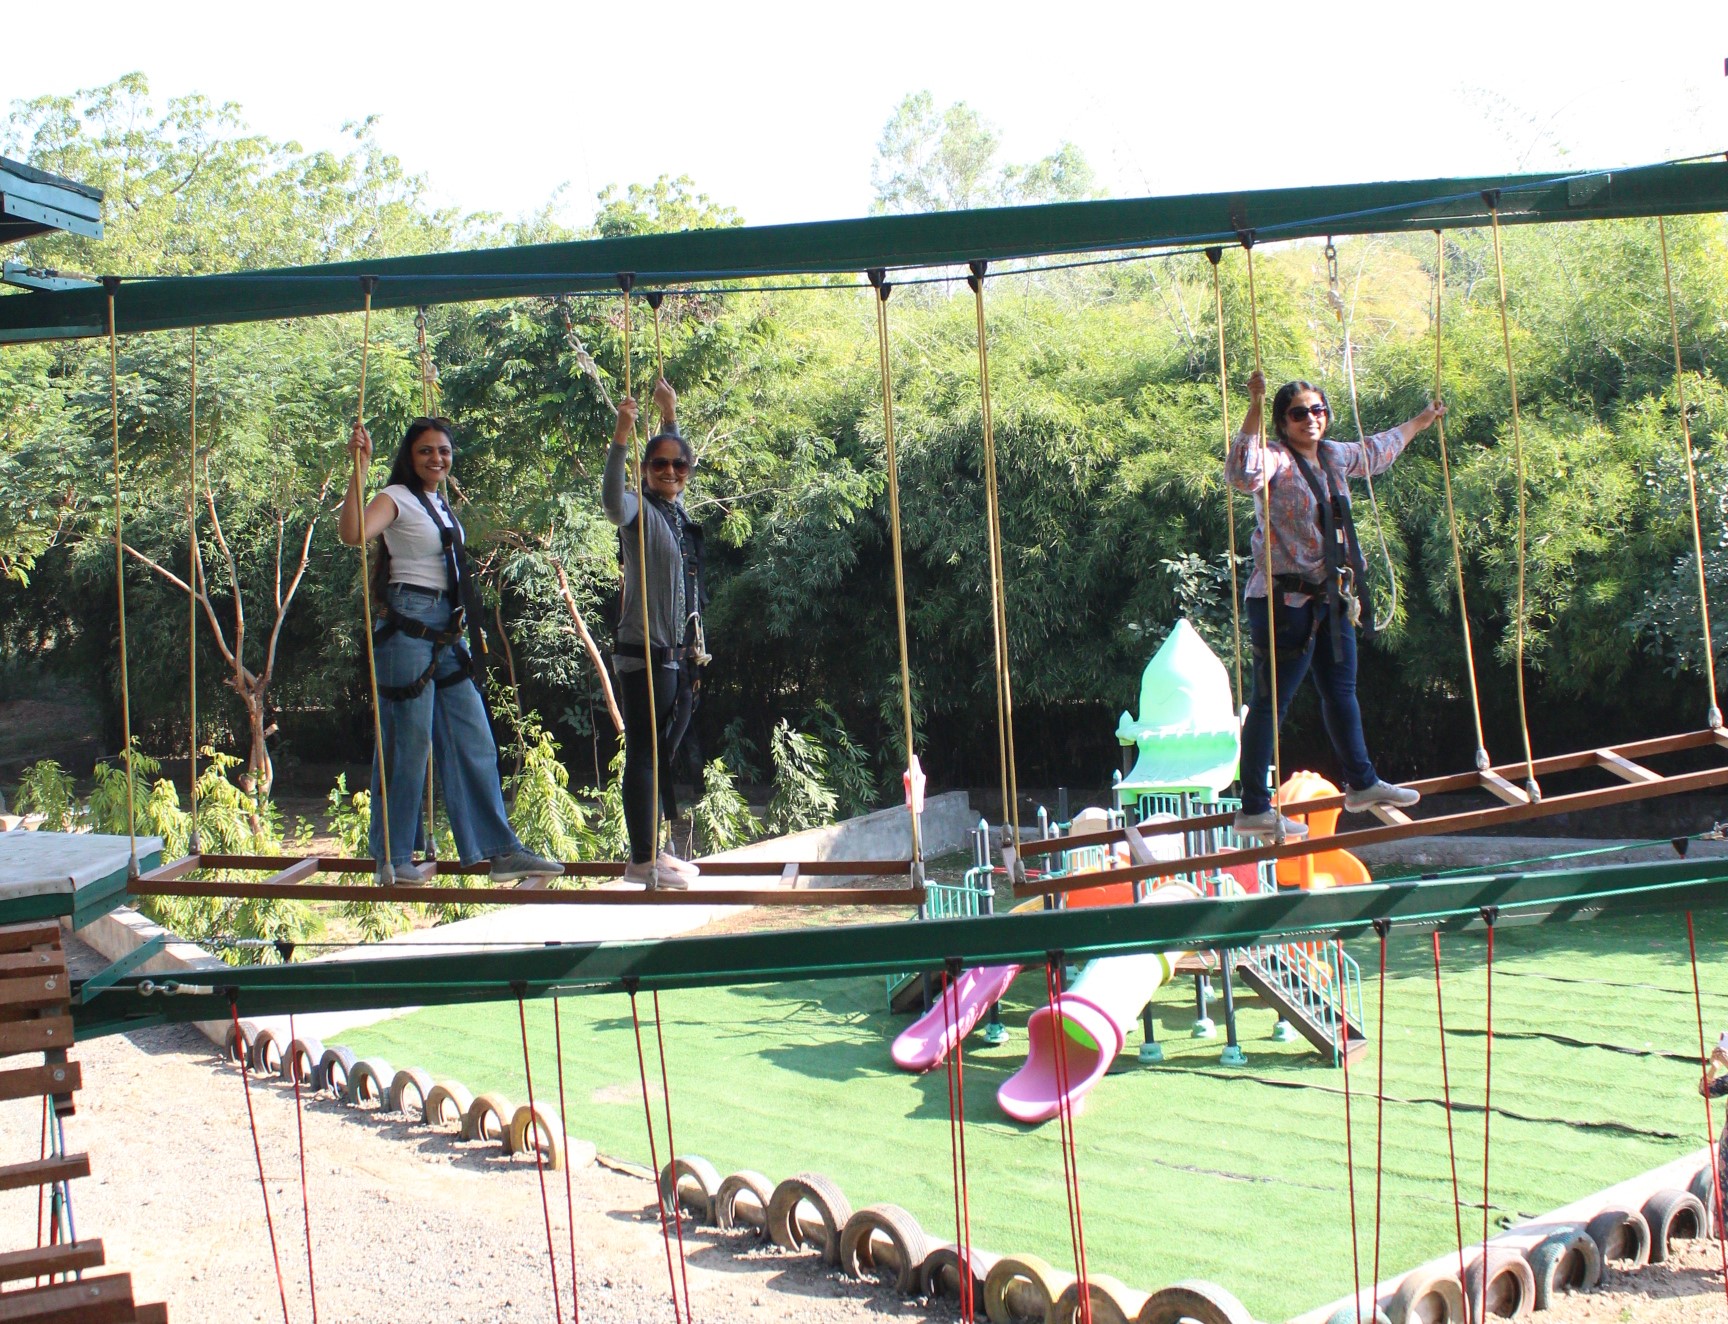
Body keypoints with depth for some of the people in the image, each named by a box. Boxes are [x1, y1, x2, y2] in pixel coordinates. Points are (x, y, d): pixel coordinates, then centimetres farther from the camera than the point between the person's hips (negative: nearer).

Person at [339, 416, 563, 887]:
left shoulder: (441, 505, 18)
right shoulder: (397, 499, -6)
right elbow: (353, 533, -26)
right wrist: (359, 467, -29)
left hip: (444, 631, 8)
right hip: (407, 624, -8)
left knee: (473, 738, 6)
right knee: (408, 742, -4)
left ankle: (501, 851, 9)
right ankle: (391, 860, 6)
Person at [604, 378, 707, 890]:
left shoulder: (677, 511, 14)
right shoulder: (640, 511, -7)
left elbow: (679, 459, 36)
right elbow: (612, 501, -33)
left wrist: (670, 415, 37)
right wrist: (620, 438, -40)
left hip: (680, 655, 8)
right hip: (644, 655, -8)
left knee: (664, 755, 12)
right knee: (643, 753, -6)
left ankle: (652, 851, 20)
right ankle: (641, 860, -3)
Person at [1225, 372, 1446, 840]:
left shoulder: (1334, 456, 11)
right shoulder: (1276, 459, -14)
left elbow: (1376, 452, 33)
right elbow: (1243, 474, -38)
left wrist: (1420, 421, 47)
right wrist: (1254, 407, -42)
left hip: (1332, 597, 9)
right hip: (1285, 600, -9)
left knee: (1342, 692, 21)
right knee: (1270, 703, -6)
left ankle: (1361, 783, 37)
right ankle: (1254, 810, -3)